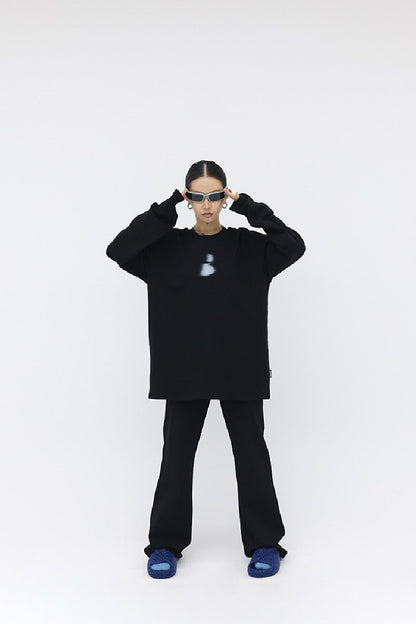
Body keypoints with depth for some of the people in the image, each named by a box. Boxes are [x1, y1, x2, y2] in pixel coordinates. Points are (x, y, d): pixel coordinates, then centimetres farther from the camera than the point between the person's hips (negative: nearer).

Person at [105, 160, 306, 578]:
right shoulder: (167, 247, 3)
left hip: (240, 370, 0)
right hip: (184, 371, 0)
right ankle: (166, 544, 22)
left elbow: (293, 246, -12)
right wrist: (166, 209, -13)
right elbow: (118, 250, -11)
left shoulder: (248, 246, 4)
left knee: (251, 452, 7)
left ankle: (264, 543, 21)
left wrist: (249, 208, -10)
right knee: (177, 454, 7)